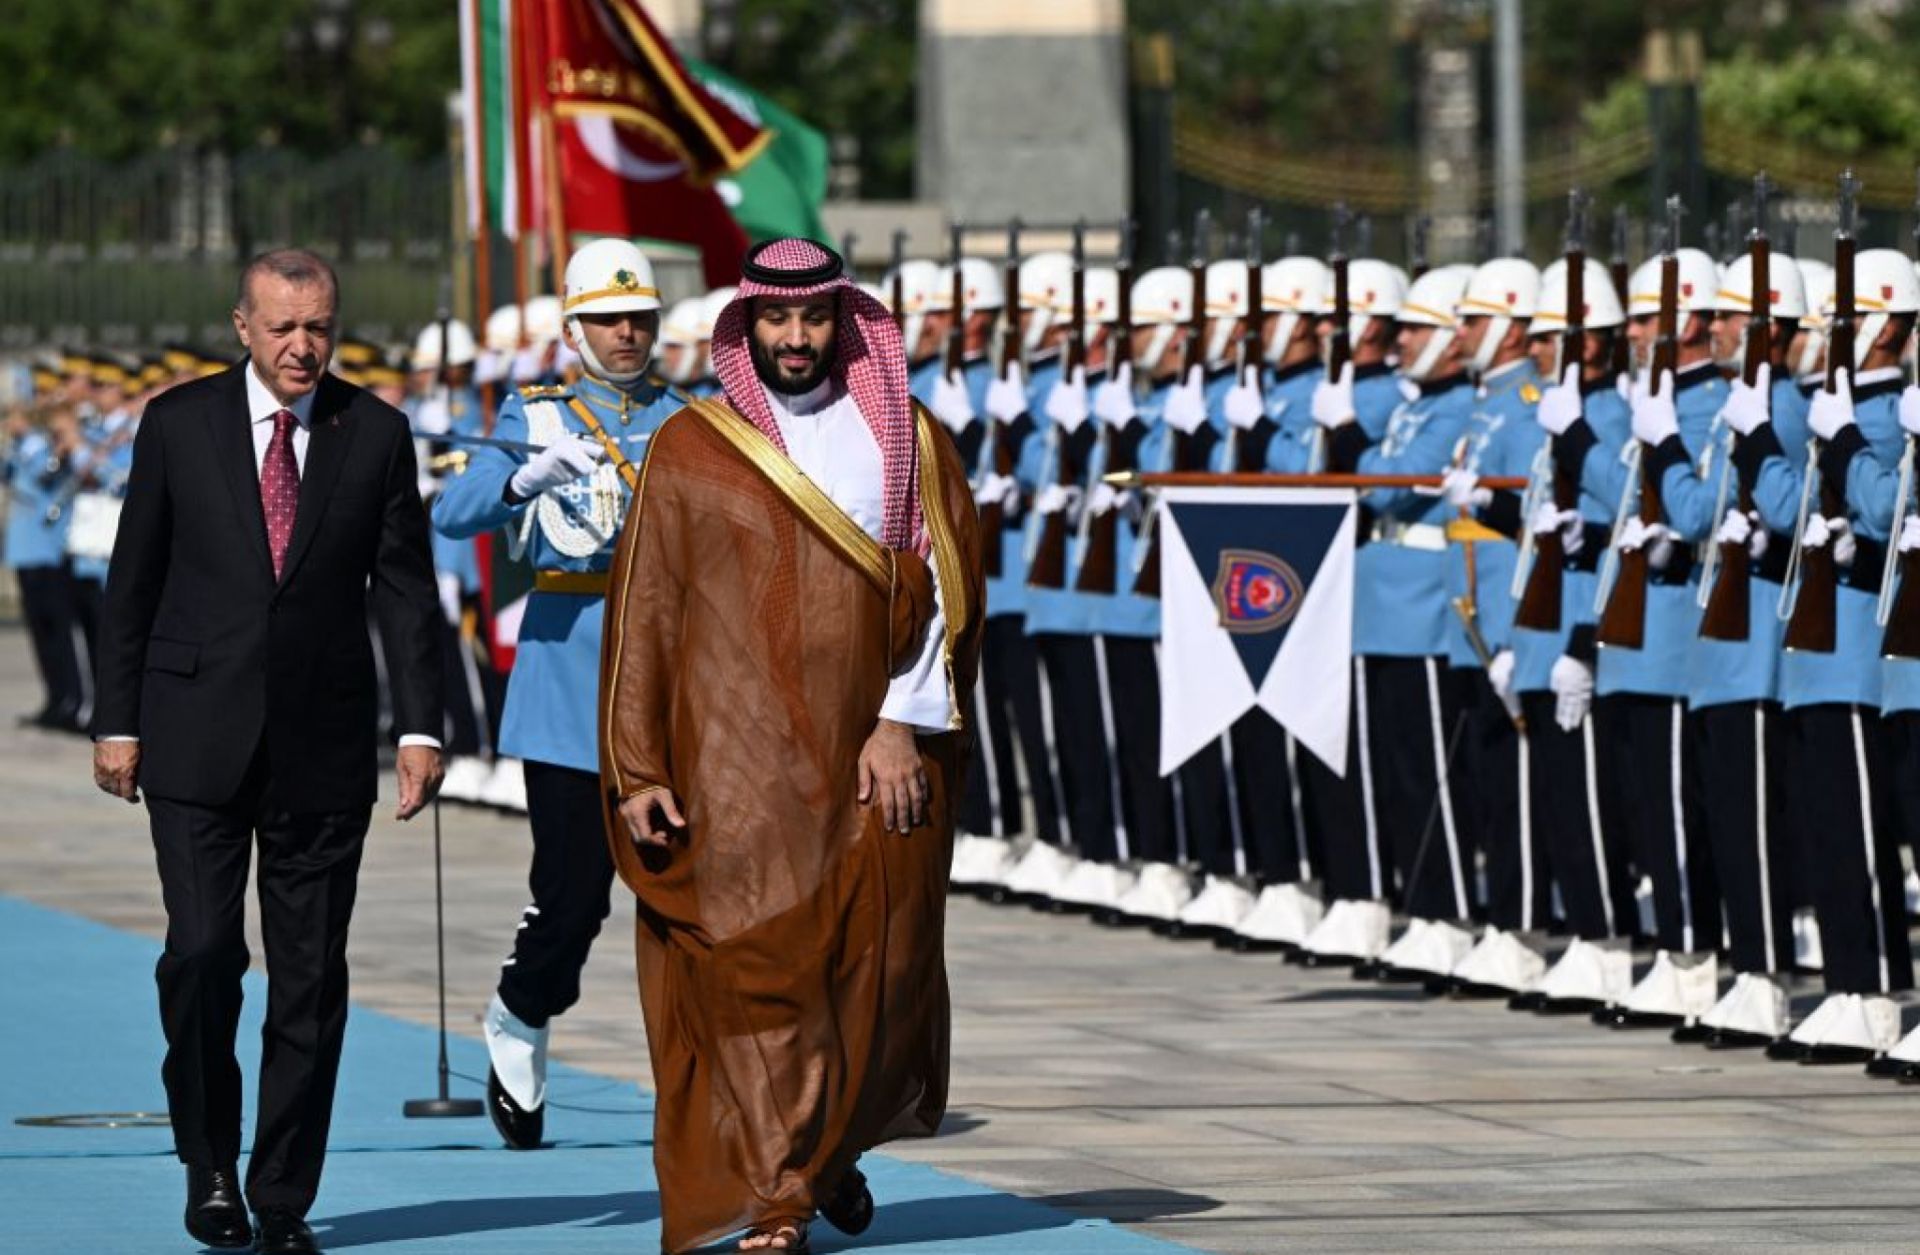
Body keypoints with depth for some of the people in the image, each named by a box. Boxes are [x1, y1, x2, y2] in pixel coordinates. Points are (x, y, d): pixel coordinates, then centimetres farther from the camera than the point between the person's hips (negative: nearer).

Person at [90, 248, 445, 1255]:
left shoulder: (375, 434, 4)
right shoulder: (179, 423, 3)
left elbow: (404, 588, 5)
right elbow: (133, 579, 6)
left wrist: (419, 727, -3)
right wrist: (117, 720, 2)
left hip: (322, 745, 1)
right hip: (197, 741, -1)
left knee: (311, 978, 1)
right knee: (203, 952, -9)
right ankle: (209, 1164, 10)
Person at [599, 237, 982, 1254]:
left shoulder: (909, 442, 9)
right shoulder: (690, 450, 6)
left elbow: (948, 589, 4)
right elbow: (642, 616, 5)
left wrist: (904, 725, -8)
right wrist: (638, 772, -2)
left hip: (874, 758, 1)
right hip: (734, 766, -1)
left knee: (879, 971, 3)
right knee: (752, 971, -7)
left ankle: (836, 1143, 29)